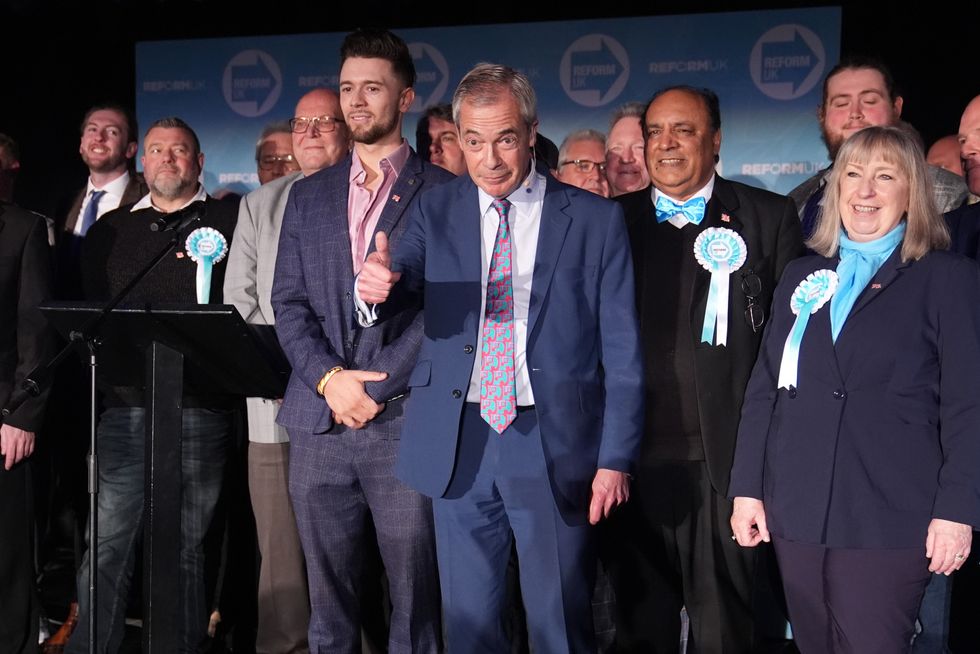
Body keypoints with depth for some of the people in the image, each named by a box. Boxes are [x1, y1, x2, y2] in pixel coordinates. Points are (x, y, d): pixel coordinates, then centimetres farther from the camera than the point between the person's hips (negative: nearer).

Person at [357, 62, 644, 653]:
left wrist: (617, 459, -6)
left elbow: (623, 353, -1)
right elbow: (398, 286, -9)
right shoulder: (437, 213, 6)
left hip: (556, 446, -2)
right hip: (459, 445, 3)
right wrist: (377, 284, -33)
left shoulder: (595, 220, -1)